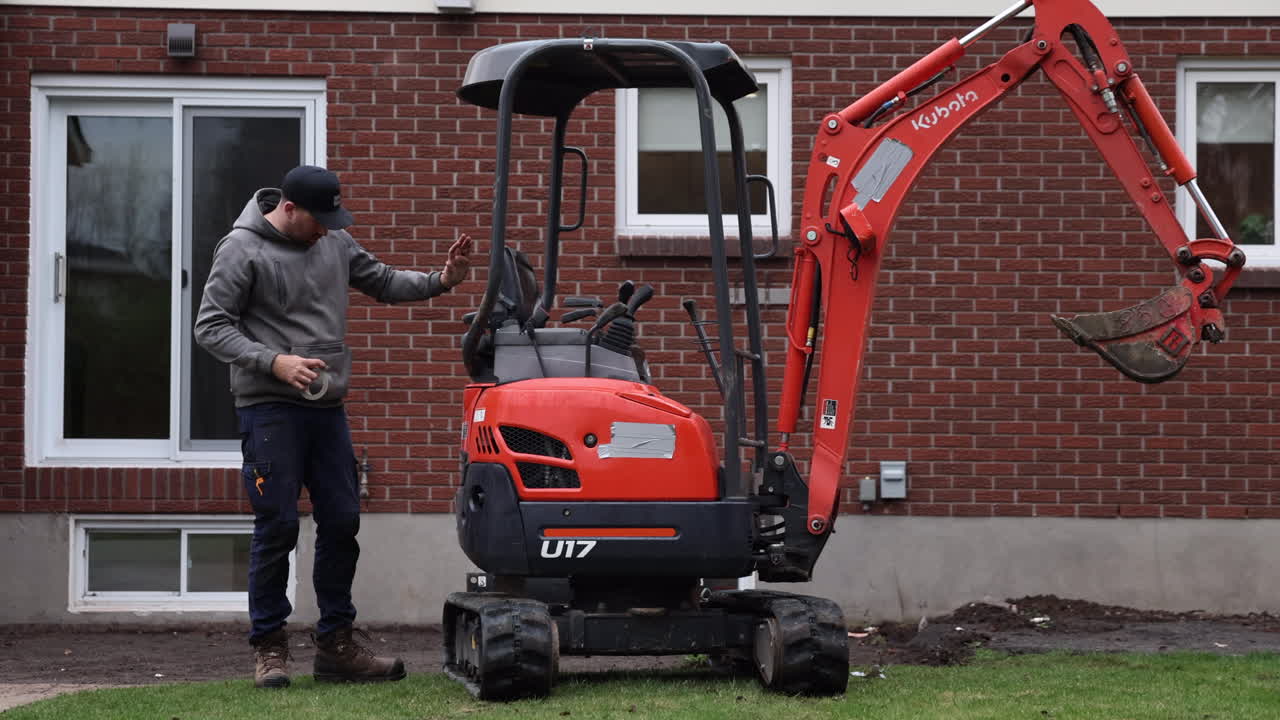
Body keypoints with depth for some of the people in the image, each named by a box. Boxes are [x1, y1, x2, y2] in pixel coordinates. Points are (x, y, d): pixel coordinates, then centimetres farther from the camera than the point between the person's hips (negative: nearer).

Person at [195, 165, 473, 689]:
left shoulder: (334, 243, 11)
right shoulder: (242, 250, -6)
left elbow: (384, 282, 21)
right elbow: (210, 327, -8)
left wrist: (441, 281, 4)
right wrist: (274, 362, -19)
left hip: (327, 408, 6)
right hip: (268, 408, -6)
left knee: (342, 523, 6)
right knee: (277, 527, -6)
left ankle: (335, 645, 15)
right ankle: (269, 646, 6)